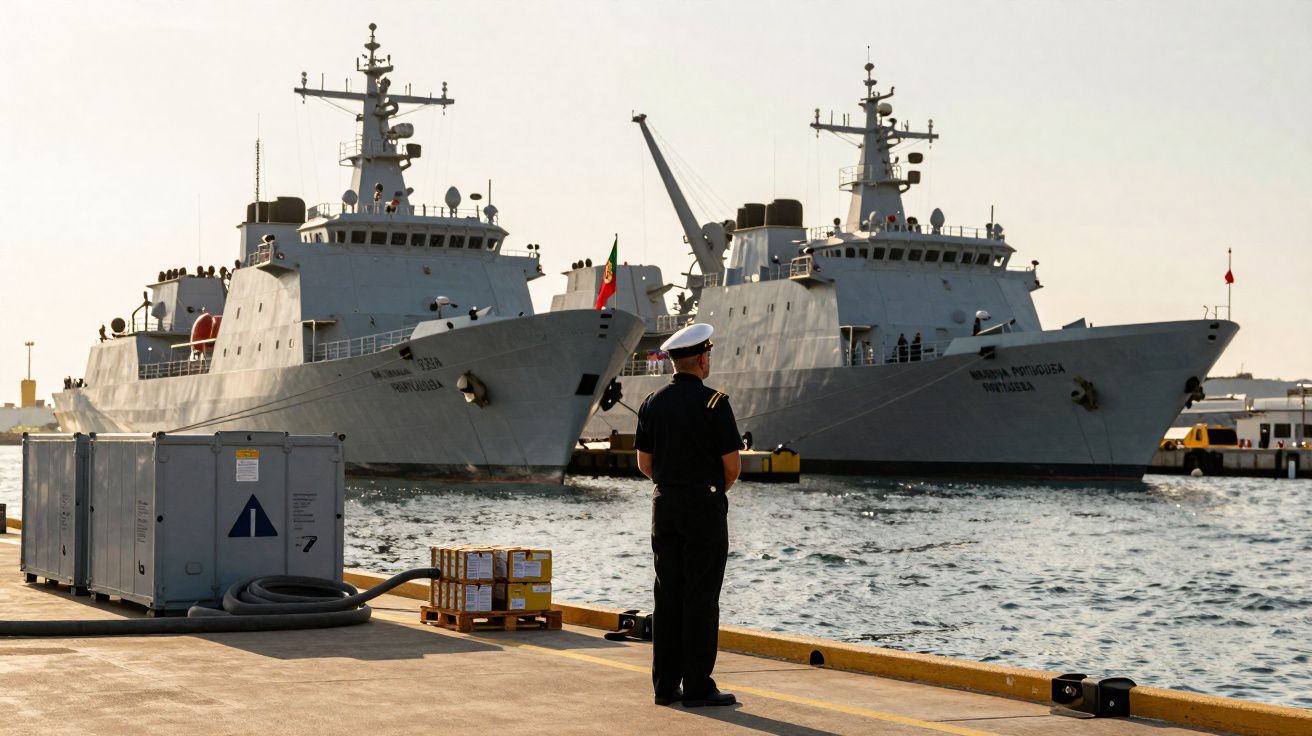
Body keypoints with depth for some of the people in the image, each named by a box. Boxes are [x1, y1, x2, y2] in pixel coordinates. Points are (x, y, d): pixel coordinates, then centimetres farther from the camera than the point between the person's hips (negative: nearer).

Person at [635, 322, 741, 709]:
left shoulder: (653, 403, 6)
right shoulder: (714, 402, -12)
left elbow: (644, 463, 10)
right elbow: (732, 465, -10)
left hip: (665, 505, 6)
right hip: (705, 507, -6)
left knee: (668, 597, 8)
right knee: (701, 599, -3)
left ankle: (666, 684, 10)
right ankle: (698, 687, -2)